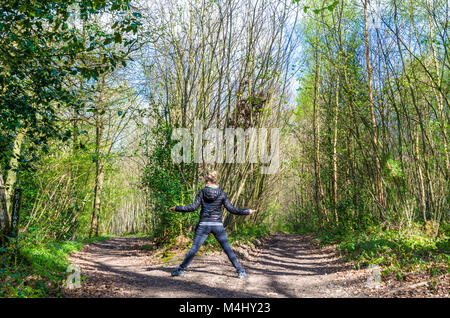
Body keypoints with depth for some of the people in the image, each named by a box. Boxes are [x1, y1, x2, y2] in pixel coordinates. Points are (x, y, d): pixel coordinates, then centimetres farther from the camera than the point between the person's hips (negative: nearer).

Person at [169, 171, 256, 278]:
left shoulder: (202, 192, -2)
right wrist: (247, 211, 7)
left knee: (194, 249, 7)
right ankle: (240, 271, 6)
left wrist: (177, 208, 5)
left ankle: (181, 269, 11)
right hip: (217, 225, 0)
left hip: (204, 225, 0)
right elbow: (231, 209, -3)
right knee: (228, 249, 6)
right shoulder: (222, 194, -1)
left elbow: (193, 207, -6)